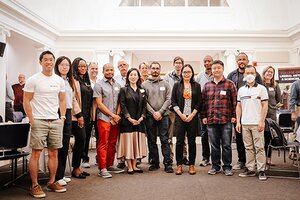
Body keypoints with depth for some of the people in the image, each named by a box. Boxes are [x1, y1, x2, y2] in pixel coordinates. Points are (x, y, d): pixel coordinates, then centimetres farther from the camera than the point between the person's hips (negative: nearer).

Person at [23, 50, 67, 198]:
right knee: (36, 153, -1)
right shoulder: (33, 80, -3)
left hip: (56, 121, 5)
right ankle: (34, 185, 9)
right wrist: (31, 120, -8)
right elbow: (26, 101, -3)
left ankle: (52, 182, 21)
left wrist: (63, 117, 7)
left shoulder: (59, 80, 10)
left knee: (53, 153, 9)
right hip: (39, 121, -4)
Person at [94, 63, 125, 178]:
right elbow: (99, 104, -7)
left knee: (112, 143, 11)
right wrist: (112, 115, -9)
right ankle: (102, 169, 2)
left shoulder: (117, 85, 14)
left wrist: (117, 115, -2)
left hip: (116, 119, 5)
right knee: (103, 144, -3)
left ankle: (110, 165, 22)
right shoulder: (99, 85, -2)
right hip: (104, 118, -5)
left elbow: (119, 102, 13)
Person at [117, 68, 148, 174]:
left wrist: (141, 118, -6)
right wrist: (129, 118, -14)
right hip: (127, 121, -4)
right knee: (128, 141, -2)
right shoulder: (124, 90, 1)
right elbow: (122, 106, -6)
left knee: (137, 142, 6)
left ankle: (134, 165, 14)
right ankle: (129, 166, 6)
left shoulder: (142, 91, 13)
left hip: (139, 121, 4)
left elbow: (144, 106, 8)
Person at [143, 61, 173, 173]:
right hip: (150, 116, 1)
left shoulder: (165, 84, 8)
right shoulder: (145, 84, 6)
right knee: (151, 141, 7)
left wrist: (160, 112, -10)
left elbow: (168, 100, 1)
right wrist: (153, 113, -9)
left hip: (163, 116, -1)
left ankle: (168, 164, 1)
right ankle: (154, 163, 17)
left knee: (164, 140, -2)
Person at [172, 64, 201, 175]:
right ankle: (179, 165, 9)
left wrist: (192, 115, -7)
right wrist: (181, 114, -8)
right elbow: (173, 101, 2)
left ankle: (191, 165, 13)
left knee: (192, 141, 4)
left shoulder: (196, 86, 8)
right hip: (180, 117, 0)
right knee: (179, 141, 0)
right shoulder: (177, 85, 7)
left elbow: (199, 102, 4)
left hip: (193, 117, 0)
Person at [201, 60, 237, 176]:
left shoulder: (230, 84, 3)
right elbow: (204, 102, 13)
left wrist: (233, 115, -4)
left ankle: (227, 167, 16)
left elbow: (234, 101, 1)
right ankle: (215, 166, 22)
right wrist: (204, 116, 8)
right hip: (211, 120, 3)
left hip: (226, 120, -3)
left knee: (226, 145, 4)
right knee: (214, 145, 10)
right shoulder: (207, 86, 12)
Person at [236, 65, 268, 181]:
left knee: (259, 147, -2)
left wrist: (262, 121, -10)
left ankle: (261, 170, 5)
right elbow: (239, 106, 13)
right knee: (248, 147, 9)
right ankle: (250, 169, 16)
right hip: (244, 123, 4)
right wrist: (238, 122, 5)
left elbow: (265, 106, -2)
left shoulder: (261, 88, 2)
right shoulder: (241, 90, 12)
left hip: (257, 123, -4)